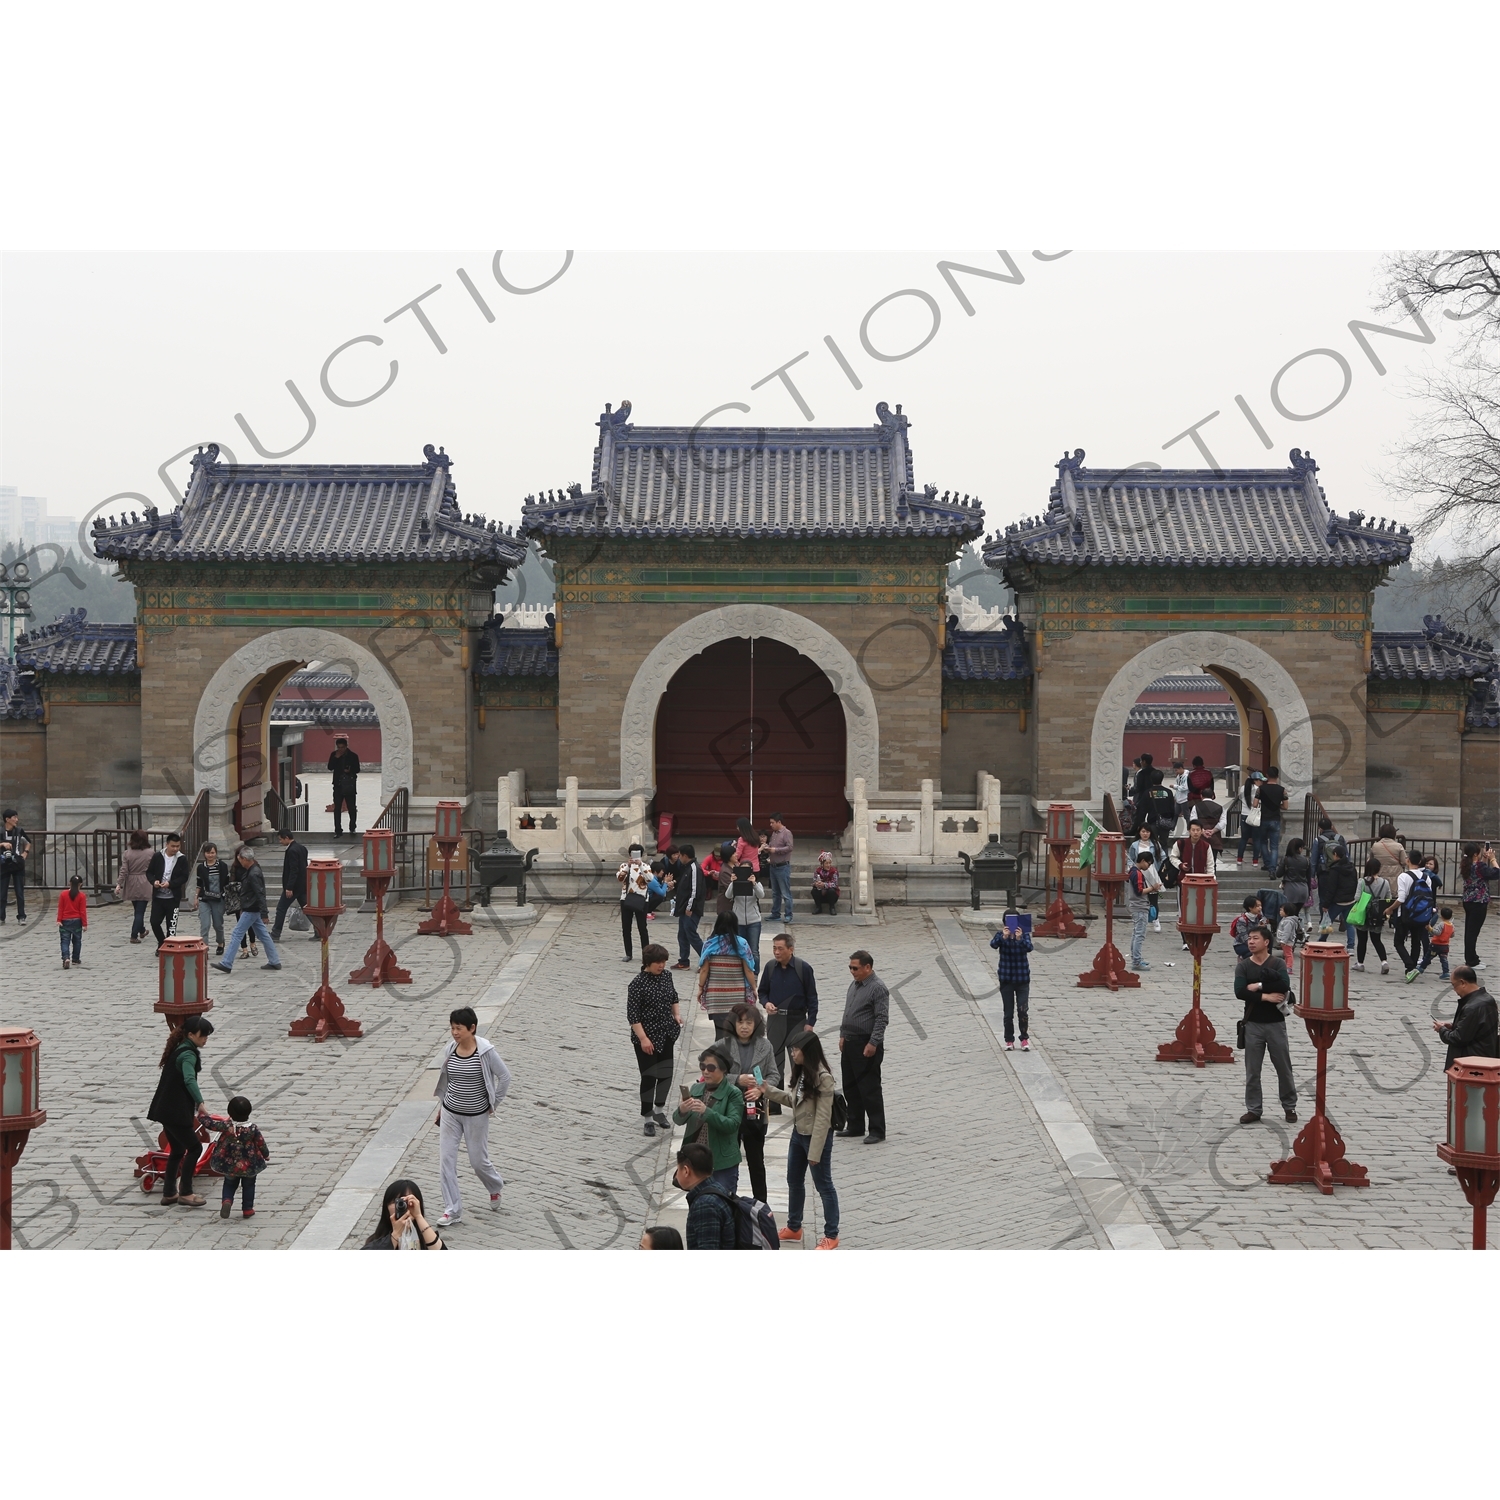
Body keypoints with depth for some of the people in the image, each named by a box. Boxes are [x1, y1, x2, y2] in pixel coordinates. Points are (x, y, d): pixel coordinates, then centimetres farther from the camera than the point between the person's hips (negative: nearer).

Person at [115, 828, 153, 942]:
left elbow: (124, 871, -9)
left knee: (138, 910, 20)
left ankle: (141, 931, 36)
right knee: (140, 911, 0)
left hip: (132, 886, 3)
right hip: (144, 886, -3)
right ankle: (134, 935, -4)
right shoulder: (150, 853, -9)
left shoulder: (127, 853, -5)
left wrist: (119, 884, -7)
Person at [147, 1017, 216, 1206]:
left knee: (177, 1150, 16)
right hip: (176, 1112, -10)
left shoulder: (179, 1050, 14)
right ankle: (185, 1193, 0)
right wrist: (201, 1103, -45)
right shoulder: (188, 1054, -16)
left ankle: (169, 1193, 21)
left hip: (167, 1110, 10)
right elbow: (189, 1080, -34)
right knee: (194, 1148, -3)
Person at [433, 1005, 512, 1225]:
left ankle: (496, 1187, 40)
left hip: (476, 1116, -4)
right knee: (446, 1159, -1)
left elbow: (504, 1076, -10)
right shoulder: (449, 1050, -3)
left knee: (478, 1160, 7)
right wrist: (441, 1106, 13)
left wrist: (494, 1104, -7)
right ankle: (452, 1209, 8)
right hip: (450, 1114, 4)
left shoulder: (485, 1051, -17)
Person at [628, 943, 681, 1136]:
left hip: (666, 1035, 6)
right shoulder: (638, 984, -19)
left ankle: (659, 1110, 34)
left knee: (666, 1073, 13)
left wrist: (677, 1014, 4)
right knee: (649, 1076, 0)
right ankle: (647, 1118, 14)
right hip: (647, 1038, -6)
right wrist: (643, 1038, -22)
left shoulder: (666, 976, 1)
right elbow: (632, 1015, -19)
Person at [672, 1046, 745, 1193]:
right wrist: (681, 1111, -22)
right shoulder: (696, 1089, 6)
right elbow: (678, 1120, 2)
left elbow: (732, 1124, -20)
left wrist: (707, 1111, -31)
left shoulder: (733, 1093, -9)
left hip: (723, 1163, -5)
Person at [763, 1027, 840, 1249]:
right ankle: (793, 1227, 38)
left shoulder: (823, 1077, -24)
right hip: (798, 1133, 9)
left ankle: (831, 1236, 16)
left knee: (823, 1185, 4)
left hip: (816, 1136, -9)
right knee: (794, 1181, 21)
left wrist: (815, 1151, -23)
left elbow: (823, 1118, -23)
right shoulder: (800, 1072, 2)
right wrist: (768, 1091, 2)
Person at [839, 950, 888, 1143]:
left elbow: (882, 1019, -19)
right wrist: (843, 1035, 17)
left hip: (866, 1045, -9)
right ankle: (855, 1126, 25)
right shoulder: (854, 984, 12)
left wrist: (873, 1044, -22)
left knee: (870, 1089, -5)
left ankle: (877, 1131, 1)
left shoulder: (878, 988, -15)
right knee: (850, 1087, 15)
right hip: (850, 1043, 9)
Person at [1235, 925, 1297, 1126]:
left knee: (1284, 1067, 8)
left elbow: (1284, 986, -21)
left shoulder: (1278, 964, -3)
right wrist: (1266, 996, -20)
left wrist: (1258, 985, -19)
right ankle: (1253, 1109, 14)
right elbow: (1239, 991, -15)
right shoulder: (1243, 966, 0)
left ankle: (1290, 1106, 22)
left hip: (1275, 1023, -1)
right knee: (1252, 1070, 5)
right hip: (1253, 1024, 1)